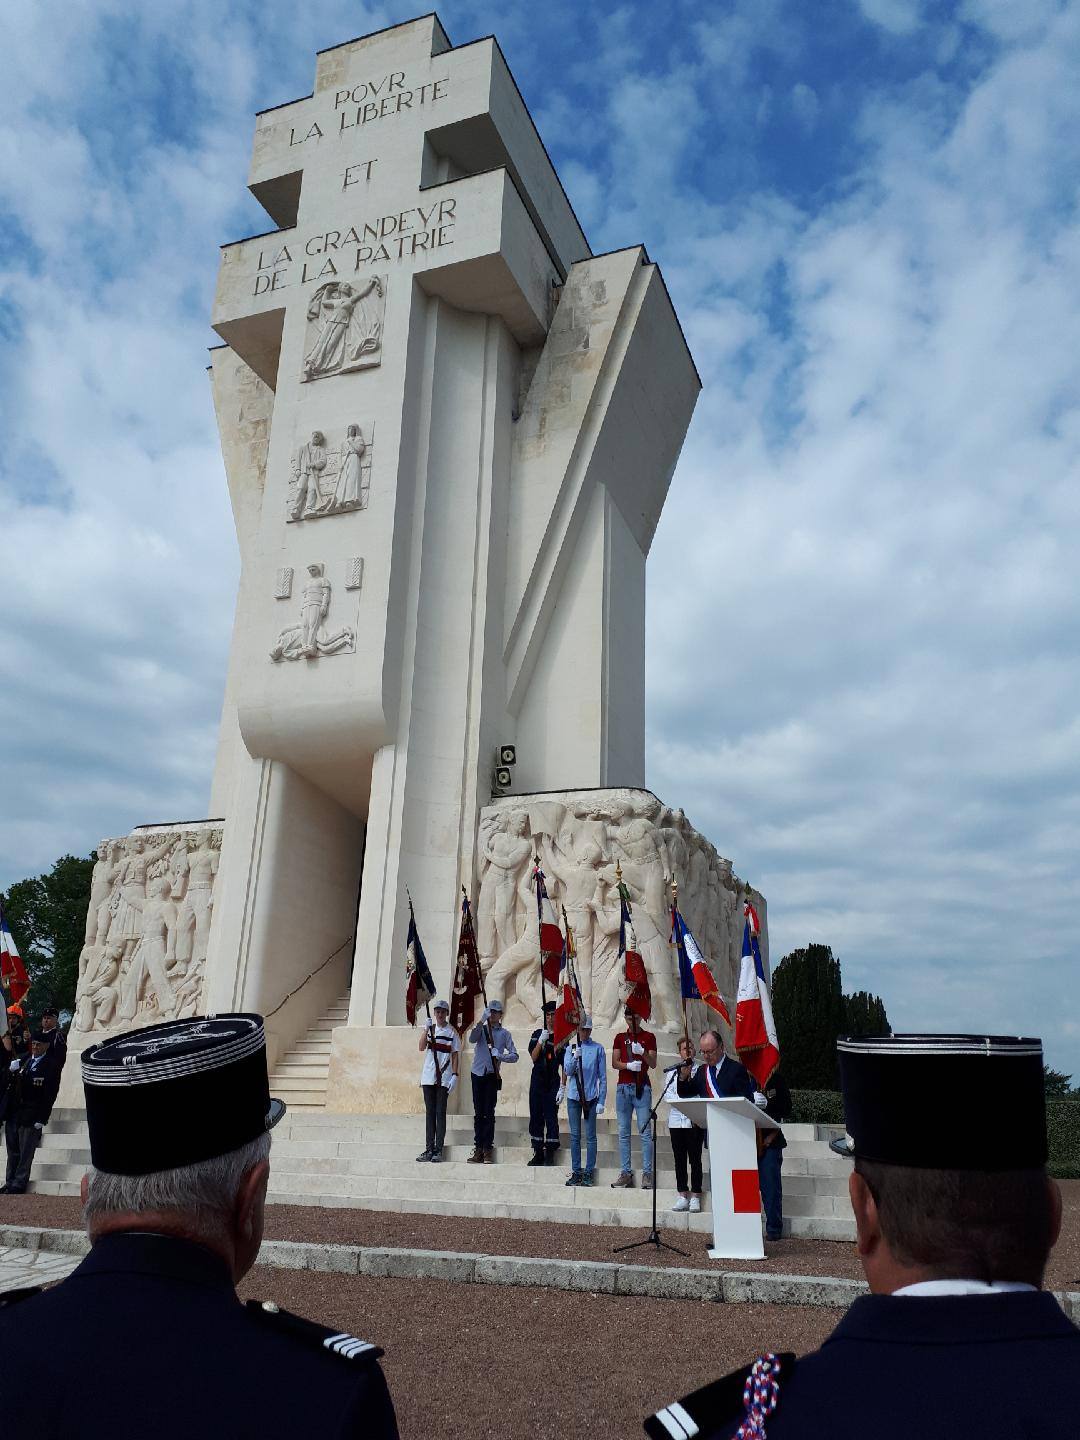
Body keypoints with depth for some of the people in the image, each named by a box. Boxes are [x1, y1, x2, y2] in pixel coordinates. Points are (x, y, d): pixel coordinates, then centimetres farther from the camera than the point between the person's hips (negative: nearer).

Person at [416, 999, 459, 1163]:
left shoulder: (451, 1032, 2)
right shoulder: (429, 1028, 10)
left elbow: (455, 1055, 1)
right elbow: (422, 1048, -5)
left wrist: (455, 1075, -8)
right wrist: (426, 1029, -16)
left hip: (444, 1078, -3)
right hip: (428, 1077, 3)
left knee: (440, 1113, -3)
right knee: (430, 1113, 6)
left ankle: (438, 1150, -1)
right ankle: (429, 1149, 9)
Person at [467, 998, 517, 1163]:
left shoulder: (504, 1033, 6)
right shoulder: (481, 1029, 9)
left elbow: (514, 1056, 2)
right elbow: (472, 1038, -13)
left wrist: (500, 1056, -17)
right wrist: (482, 1020, -22)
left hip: (492, 1076, -2)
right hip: (478, 1074, 2)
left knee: (489, 1113, -4)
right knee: (478, 1113, 5)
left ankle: (488, 1149, 0)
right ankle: (478, 1149, 9)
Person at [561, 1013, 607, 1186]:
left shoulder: (598, 1049, 0)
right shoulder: (570, 1048, 6)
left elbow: (602, 1077, 1)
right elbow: (567, 1071, -3)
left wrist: (601, 1101, -3)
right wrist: (575, 1058, -22)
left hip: (591, 1097, -2)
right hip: (573, 1096, 2)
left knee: (590, 1136, 0)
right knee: (575, 1135, 7)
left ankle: (589, 1172, 7)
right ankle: (576, 1172, 13)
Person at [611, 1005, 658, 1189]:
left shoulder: (649, 1037, 7)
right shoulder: (620, 1037, 14)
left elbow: (653, 1064, 0)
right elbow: (614, 1063, 6)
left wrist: (642, 1052, -18)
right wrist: (629, 1065, -13)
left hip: (642, 1087, -3)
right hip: (623, 1087, 3)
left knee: (645, 1132, -7)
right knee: (623, 1133, 4)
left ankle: (647, 1173, -6)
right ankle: (625, 1172, 8)